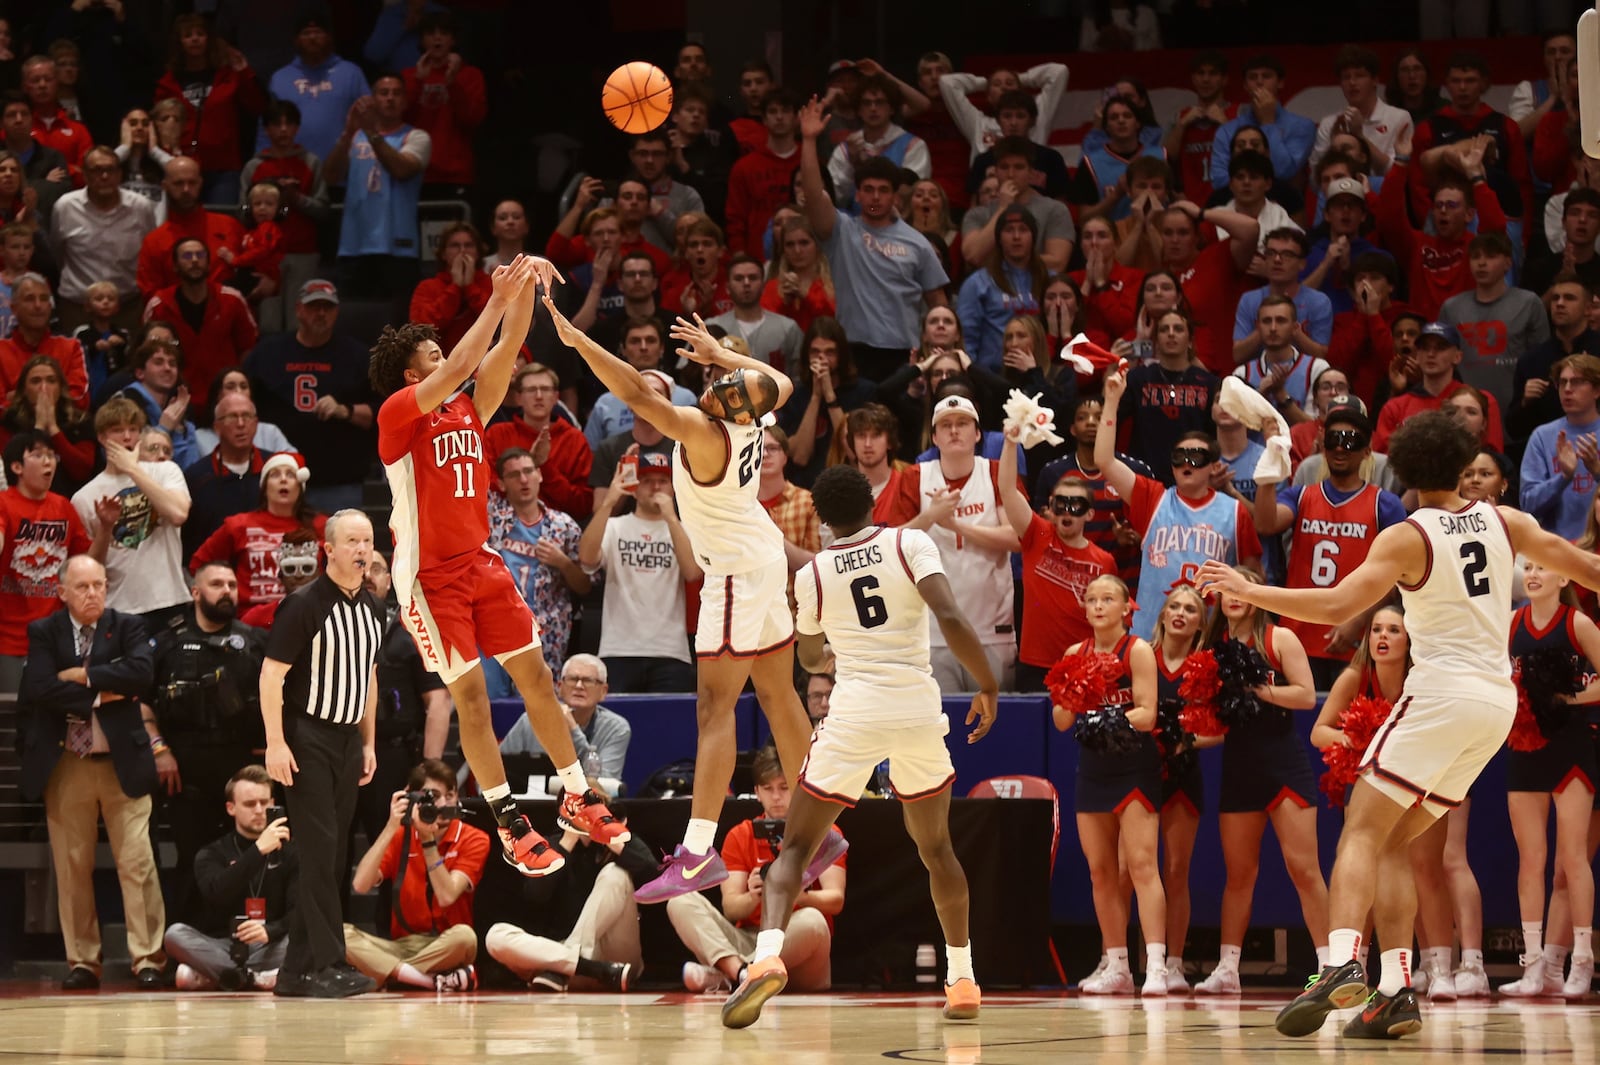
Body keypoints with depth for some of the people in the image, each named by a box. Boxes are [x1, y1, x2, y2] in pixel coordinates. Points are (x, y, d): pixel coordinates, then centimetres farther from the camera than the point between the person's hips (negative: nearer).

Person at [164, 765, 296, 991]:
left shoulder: (289, 853, 9)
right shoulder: (211, 855, 6)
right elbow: (217, 894, -16)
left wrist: (270, 931, -25)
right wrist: (258, 850, -24)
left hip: (268, 948, 1)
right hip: (220, 949, 0)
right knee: (175, 934, -28)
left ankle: (207, 976, -25)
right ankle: (255, 977, -32)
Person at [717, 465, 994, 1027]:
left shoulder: (812, 575, 8)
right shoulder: (910, 544, 3)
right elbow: (951, 618, -12)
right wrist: (988, 686, -1)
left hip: (854, 714, -1)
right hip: (919, 709, 1)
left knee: (796, 847, 3)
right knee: (936, 848, 22)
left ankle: (768, 953, -24)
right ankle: (963, 984, 23)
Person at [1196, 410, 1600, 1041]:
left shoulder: (1408, 538, -7)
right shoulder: (1504, 523, 8)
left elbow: (1336, 606, -17)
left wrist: (1248, 591, -10)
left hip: (1442, 693, -6)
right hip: (1499, 700, 6)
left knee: (1361, 833, -10)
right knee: (1391, 845, 13)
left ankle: (1342, 963, -34)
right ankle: (1396, 992, 1)